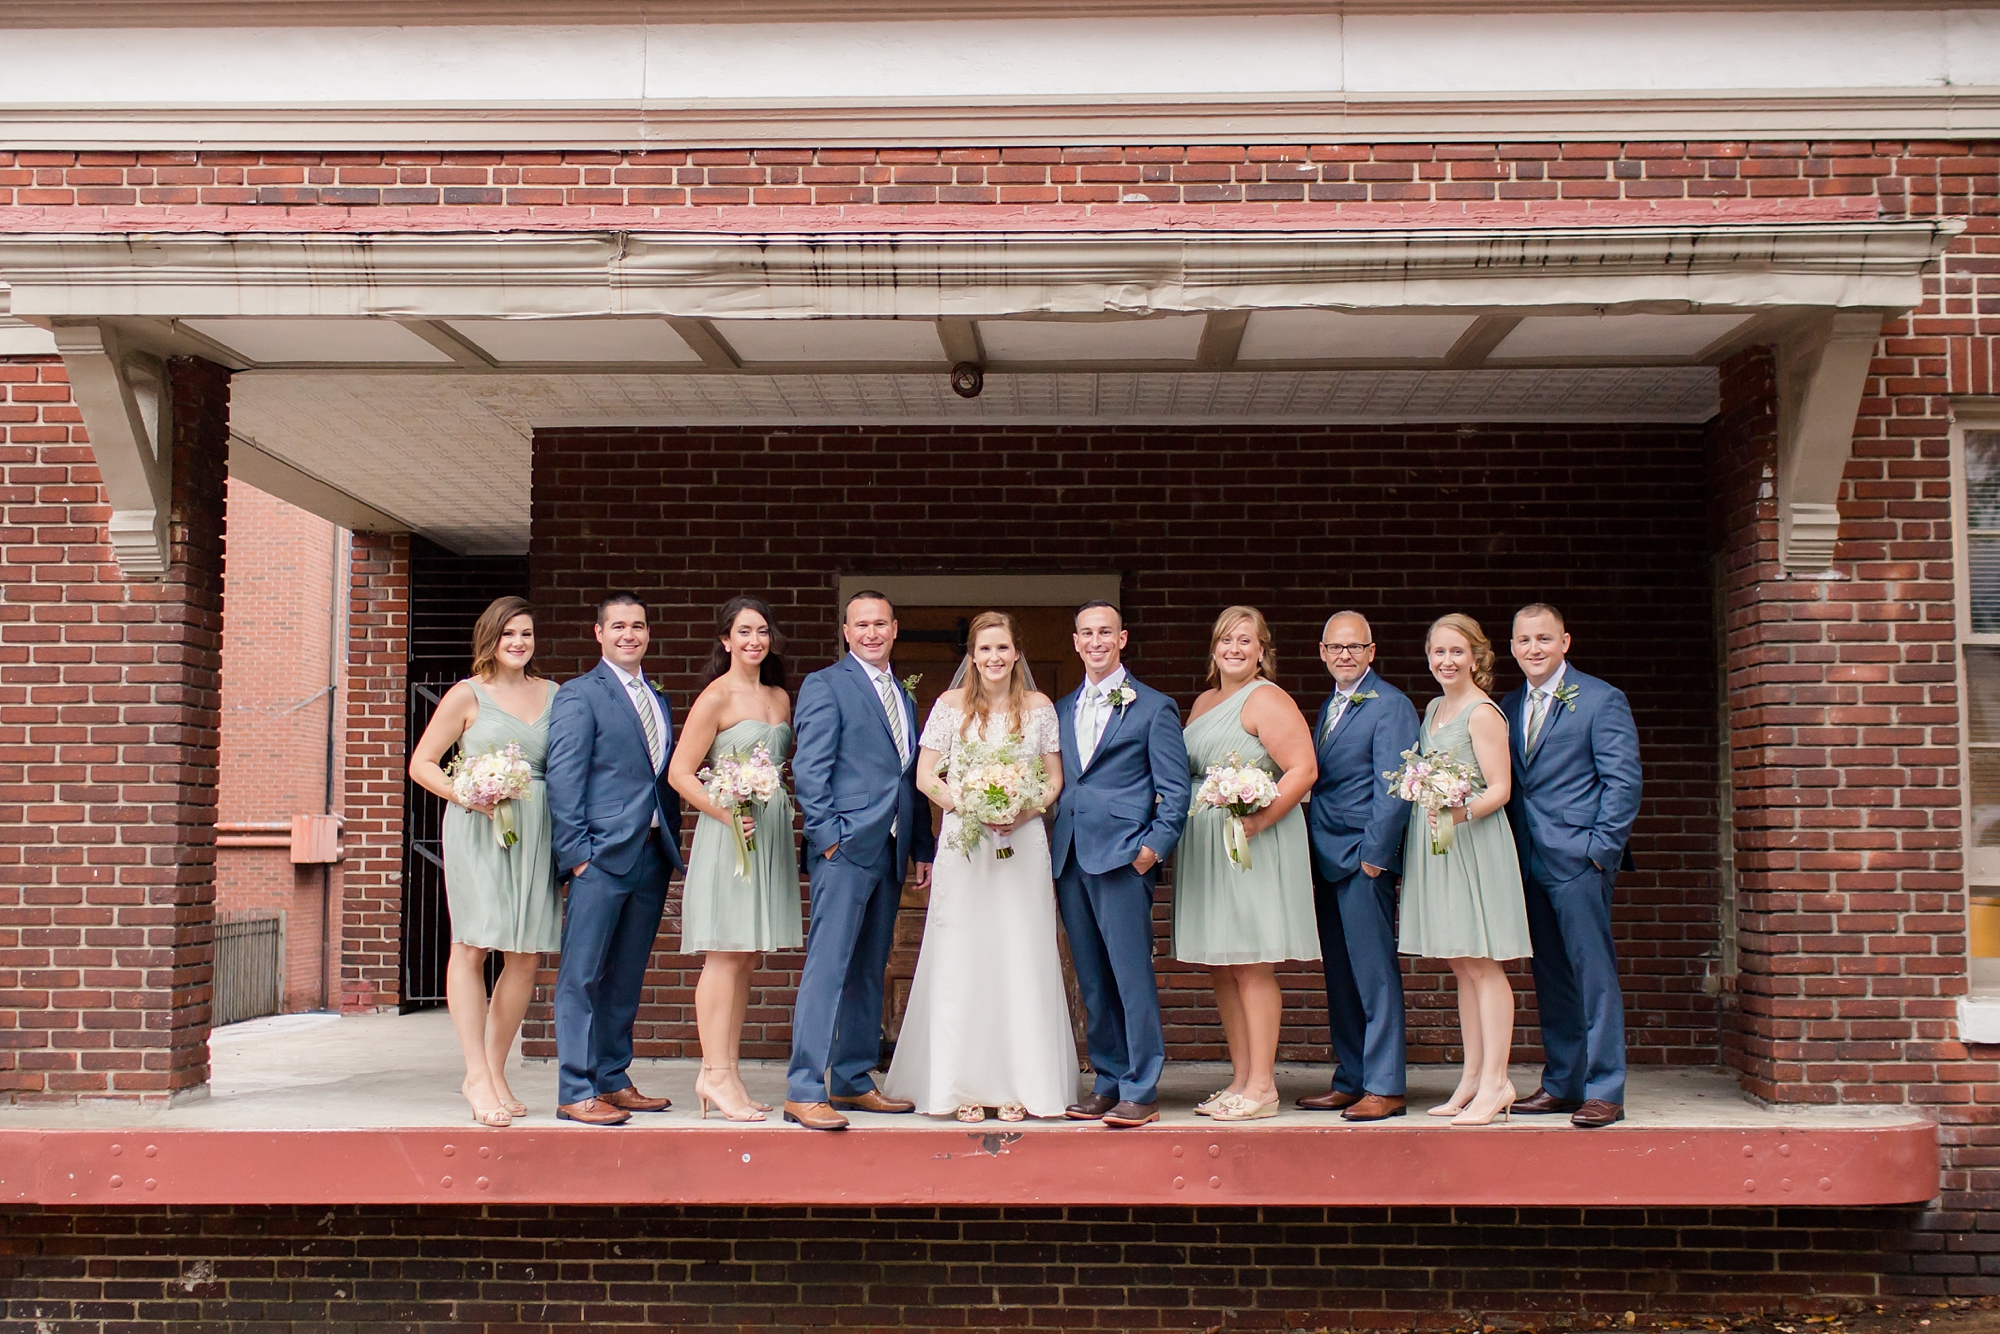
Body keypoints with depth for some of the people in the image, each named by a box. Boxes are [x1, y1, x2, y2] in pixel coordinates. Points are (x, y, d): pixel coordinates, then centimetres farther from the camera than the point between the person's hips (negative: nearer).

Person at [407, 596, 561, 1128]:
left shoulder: (553, 695, 13)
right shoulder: (467, 695, 3)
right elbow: (421, 762, 3)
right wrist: (466, 794, -13)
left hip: (536, 831, 4)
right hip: (477, 830, -4)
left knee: (526, 956, 3)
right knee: (472, 947, -6)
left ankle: (495, 1070, 14)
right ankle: (477, 1075, -2)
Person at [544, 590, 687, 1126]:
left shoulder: (658, 702, 18)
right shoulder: (579, 696, -2)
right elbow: (563, 779, -8)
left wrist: (671, 848, 12)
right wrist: (576, 853, -13)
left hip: (652, 856, 7)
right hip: (602, 857, -7)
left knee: (626, 980, 12)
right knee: (582, 977, -3)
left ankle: (613, 1081, 20)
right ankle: (576, 1092, 1)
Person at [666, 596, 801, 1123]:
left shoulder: (780, 698, 14)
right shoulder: (717, 697, -7)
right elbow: (679, 772, -10)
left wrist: (781, 807, 6)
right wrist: (727, 813, -20)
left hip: (772, 834, 7)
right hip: (728, 833, -7)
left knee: (745, 958, 7)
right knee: (726, 955, -7)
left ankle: (725, 1070, 12)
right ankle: (716, 1074, -3)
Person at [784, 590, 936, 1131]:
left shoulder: (903, 696, 19)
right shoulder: (825, 685, -2)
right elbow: (809, 769, -9)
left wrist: (923, 847, 15)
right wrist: (829, 836, -16)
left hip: (890, 852, 8)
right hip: (846, 847, -7)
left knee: (869, 972, 11)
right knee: (827, 967, -10)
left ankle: (853, 1081, 19)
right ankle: (803, 1091, -9)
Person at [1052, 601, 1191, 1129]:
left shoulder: (1153, 707, 3)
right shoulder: (1061, 710, 18)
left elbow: (1175, 789, 0)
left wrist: (1155, 846, -11)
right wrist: (1053, 849, 9)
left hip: (1123, 857, -5)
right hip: (1070, 860, 5)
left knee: (1132, 976, -6)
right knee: (1091, 982, 9)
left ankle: (1141, 1092, -1)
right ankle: (1107, 1082, 17)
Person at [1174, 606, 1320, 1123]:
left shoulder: (1266, 700, -7)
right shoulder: (1203, 701, 18)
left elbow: (1303, 770, -15)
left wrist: (1262, 818, -24)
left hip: (1252, 845, -8)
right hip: (1204, 848, 8)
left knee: (1252, 965, -6)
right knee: (1219, 967, 8)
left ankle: (1262, 1087, -2)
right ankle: (1240, 1078, 16)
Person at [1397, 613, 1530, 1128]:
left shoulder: (1483, 713, -9)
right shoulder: (1434, 709, 16)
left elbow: (1500, 787, -14)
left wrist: (1463, 812, -29)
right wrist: (1428, 806, 6)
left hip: (1473, 840, -8)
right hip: (1435, 843, 8)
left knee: (1481, 963, -7)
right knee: (1462, 966, 10)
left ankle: (1495, 1081, -4)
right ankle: (1472, 1079, 14)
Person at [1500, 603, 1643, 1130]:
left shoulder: (1602, 700, -3)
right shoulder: (1509, 708, 15)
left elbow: (1623, 781, -7)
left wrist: (1601, 849, -12)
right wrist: (1508, 855, 5)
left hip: (1579, 859, -6)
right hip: (1529, 863, 6)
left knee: (1594, 975, -4)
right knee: (1551, 979, 12)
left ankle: (1604, 1091, 0)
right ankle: (1561, 1083, 20)